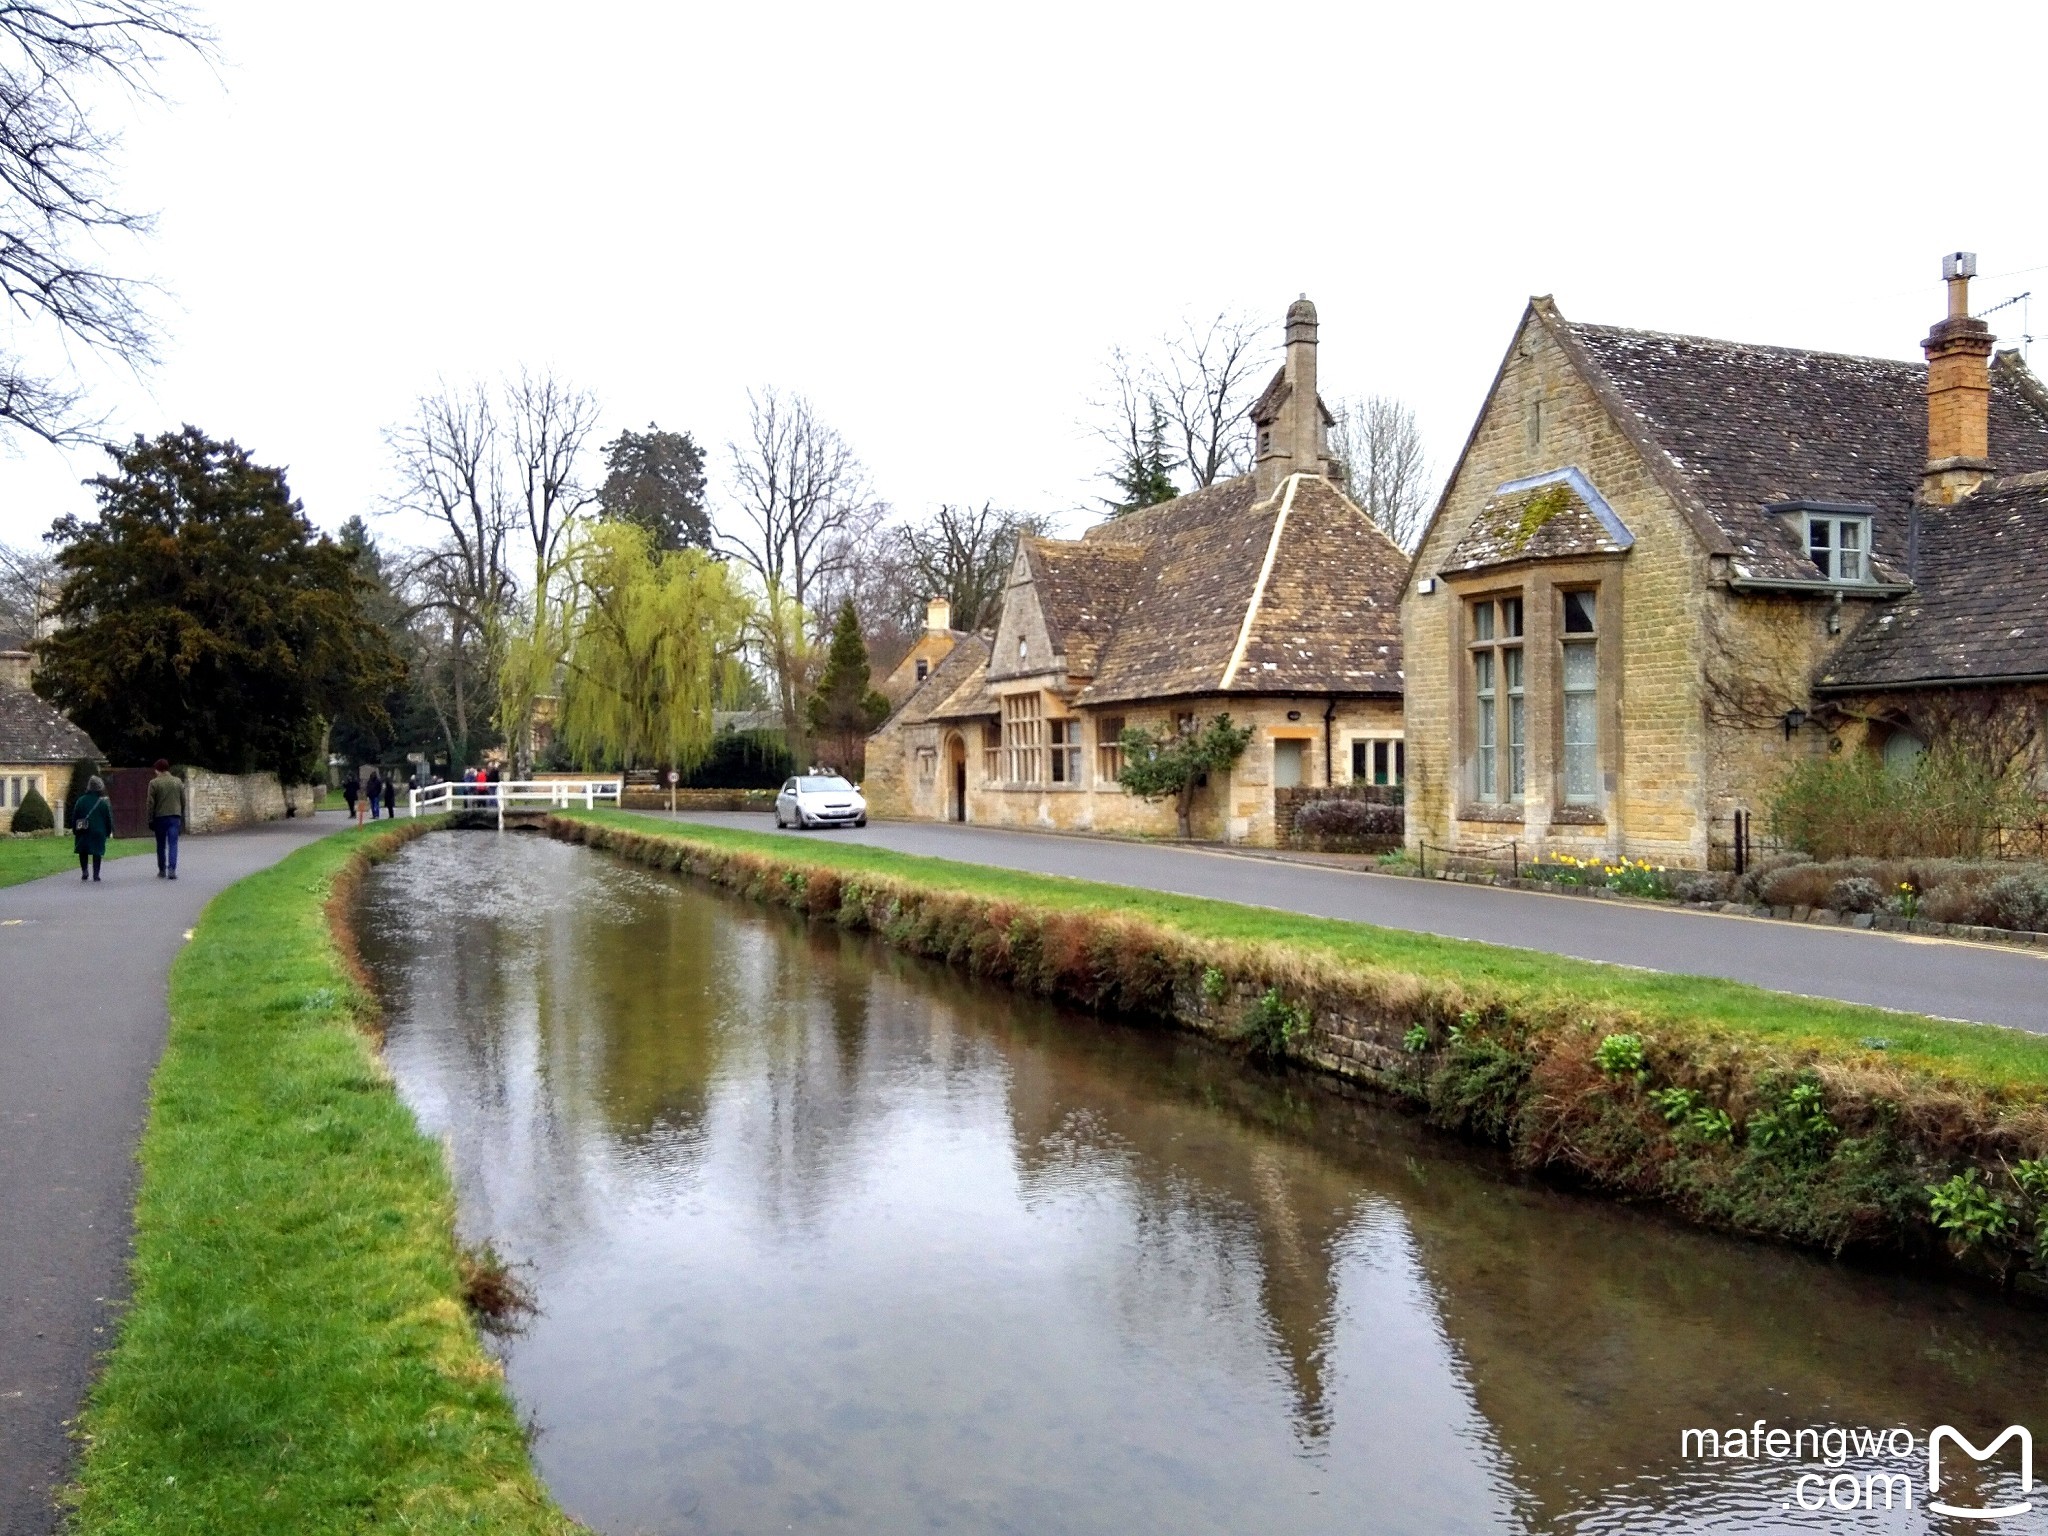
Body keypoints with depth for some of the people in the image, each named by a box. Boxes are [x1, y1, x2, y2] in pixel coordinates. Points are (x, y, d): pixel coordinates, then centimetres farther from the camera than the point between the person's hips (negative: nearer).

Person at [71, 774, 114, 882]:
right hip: (98, 833, -1)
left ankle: (84, 871, 3)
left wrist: (75, 830, 12)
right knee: (97, 853, 3)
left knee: (83, 852, 15)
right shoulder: (103, 802, -6)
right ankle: (96, 874, -1)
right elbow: (109, 819, 0)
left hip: (83, 832, 1)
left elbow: (74, 817, 4)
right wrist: (109, 832, 9)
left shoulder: (81, 800, -1)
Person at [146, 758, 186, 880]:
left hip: (160, 817, -1)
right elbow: (183, 801, 9)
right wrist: (181, 817, 18)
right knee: (173, 844, -2)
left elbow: (151, 803, -4)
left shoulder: (154, 783, -3)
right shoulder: (178, 782, 6)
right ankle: (172, 869, -16)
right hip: (175, 816, 1)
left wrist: (150, 819, 2)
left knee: (161, 845, 10)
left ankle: (162, 871, 15)